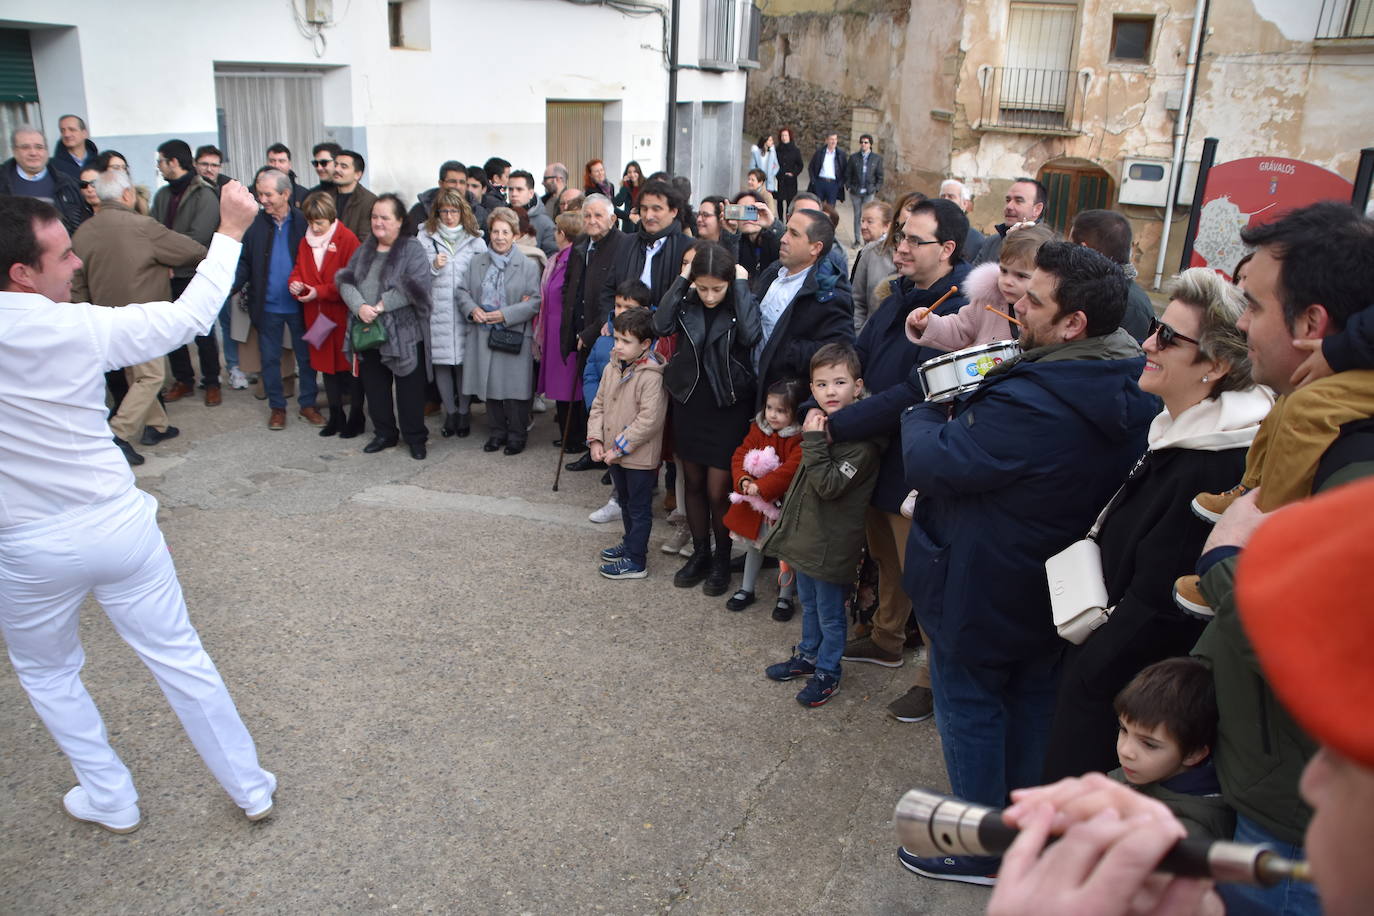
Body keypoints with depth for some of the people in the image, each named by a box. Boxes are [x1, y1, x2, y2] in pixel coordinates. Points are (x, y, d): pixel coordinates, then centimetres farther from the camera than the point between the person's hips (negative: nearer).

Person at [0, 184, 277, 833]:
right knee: (179, 657, 12)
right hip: (119, 525, 0)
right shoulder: (80, 328, -15)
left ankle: (111, 802, 33)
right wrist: (230, 232, 1)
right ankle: (250, 789, 23)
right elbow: (190, 316, -5)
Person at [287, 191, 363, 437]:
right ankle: (335, 417, 24)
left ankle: (356, 417, 16)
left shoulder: (347, 239, -12)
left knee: (349, 364, 3)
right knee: (326, 364, 13)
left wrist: (320, 292, -18)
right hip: (317, 315, 6)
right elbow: (298, 270, 15)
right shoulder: (306, 242, 9)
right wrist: (294, 283, -8)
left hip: (343, 313, -6)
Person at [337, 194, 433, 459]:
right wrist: (359, 306, -15)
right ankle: (384, 434, 30)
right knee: (375, 388, 14)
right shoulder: (364, 250, 14)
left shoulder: (413, 250, -5)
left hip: (404, 334, -6)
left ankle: (415, 438, 16)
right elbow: (346, 281, 5)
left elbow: (416, 286, -18)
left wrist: (382, 305, -20)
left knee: (409, 389, 2)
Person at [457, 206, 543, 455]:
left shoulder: (529, 265, -3)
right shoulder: (476, 262, 10)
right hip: (483, 335, 4)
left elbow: (535, 301, -7)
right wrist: (472, 309, -9)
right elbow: (462, 290, 12)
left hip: (515, 337, -4)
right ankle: (496, 433, 25)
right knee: (490, 386, 11)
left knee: (515, 387, 1)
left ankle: (516, 436, 15)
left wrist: (505, 315, -16)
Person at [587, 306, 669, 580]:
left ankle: (636, 561, 15)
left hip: (640, 457, -8)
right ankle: (631, 544, 42)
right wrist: (596, 439, -3)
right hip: (614, 453, 8)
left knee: (639, 508, 5)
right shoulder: (612, 368, 2)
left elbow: (650, 420, -25)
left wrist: (619, 448, -22)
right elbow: (599, 405, 9)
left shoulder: (652, 376, -22)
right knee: (625, 502, 24)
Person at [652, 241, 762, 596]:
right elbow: (661, 326, -18)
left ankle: (722, 560, 21)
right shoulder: (687, 301, -2)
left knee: (718, 492, -1)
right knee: (693, 484, 15)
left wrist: (741, 285, -19)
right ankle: (700, 553, 33)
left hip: (728, 409, -4)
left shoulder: (741, 302, -9)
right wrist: (681, 280, -15)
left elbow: (751, 334, -28)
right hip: (689, 404, 4)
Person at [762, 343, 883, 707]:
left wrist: (814, 442, -26)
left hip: (831, 546, -8)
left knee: (830, 615, 9)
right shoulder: (822, 425, 6)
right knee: (809, 605, 25)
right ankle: (808, 655, 43)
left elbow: (829, 485, -27)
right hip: (806, 537, 8)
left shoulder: (861, 439, -22)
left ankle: (827, 672, 26)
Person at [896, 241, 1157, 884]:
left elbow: (928, 463, -26)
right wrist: (968, 404, -5)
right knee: (1032, 705, 25)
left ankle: (978, 851, 29)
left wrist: (925, 410, -7)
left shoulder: (1030, 403, -35)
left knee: (970, 710, 12)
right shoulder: (1132, 391, -5)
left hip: (979, 590, -8)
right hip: (1056, 588, 8)